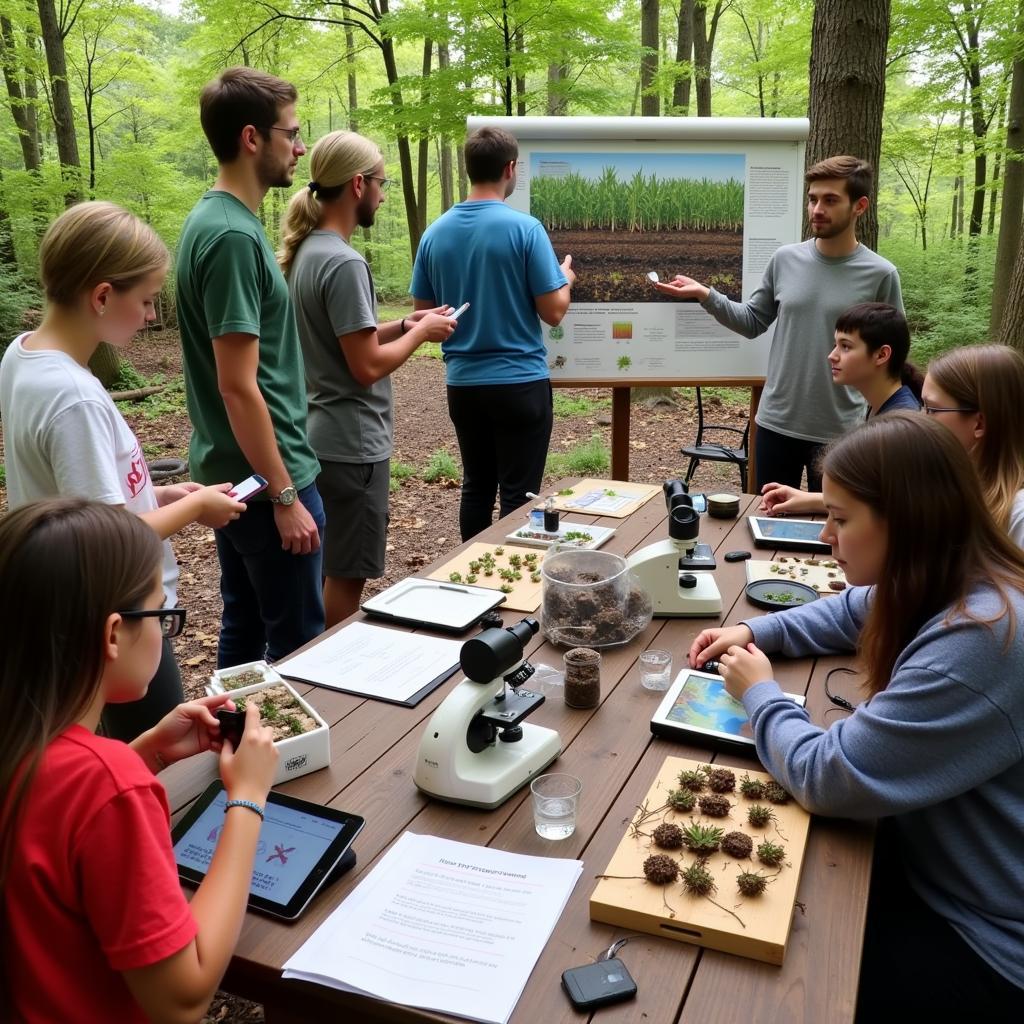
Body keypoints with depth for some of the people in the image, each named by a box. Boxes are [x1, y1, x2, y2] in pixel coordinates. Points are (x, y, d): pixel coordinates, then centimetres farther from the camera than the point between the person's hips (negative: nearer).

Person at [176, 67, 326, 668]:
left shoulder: (216, 219, 10)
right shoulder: (233, 236, -19)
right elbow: (239, 387, -22)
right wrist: (285, 496, -18)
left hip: (234, 471, 9)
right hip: (264, 475, -9)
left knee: (246, 628, 19)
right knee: (298, 643, 3)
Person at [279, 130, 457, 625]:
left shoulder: (307, 251, 8)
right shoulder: (344, 263, -20)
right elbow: (367, 367, -21)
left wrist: (401, 324, 10)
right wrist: (419, 333, -7)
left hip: (325, 436, 10)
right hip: (352, 444, -10)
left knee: (333, 569, 21)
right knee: (346, 575, 4)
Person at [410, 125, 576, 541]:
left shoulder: (435, 232, 2)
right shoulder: (524, 228, -12)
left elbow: (424, 313, 8)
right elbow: (553, 312, -9)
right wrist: (565, 278, 11)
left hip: (463, 383, 5)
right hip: (519, 382, -5)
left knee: (476, 488, 16)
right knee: (518, 495, 4)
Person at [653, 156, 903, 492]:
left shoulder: (880, 275, -7)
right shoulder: (785, 259, 0)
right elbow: (753, 322, 8)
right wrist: (706, 295, -5)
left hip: (839, 432, -2)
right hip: (776, 424, 3)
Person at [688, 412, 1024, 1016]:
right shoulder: (943, 586, -4)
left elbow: (826, 778, -30)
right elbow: (848, 613, 19)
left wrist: (761, 694, -11)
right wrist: (754, 633, 3)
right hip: (934, 864, 8)